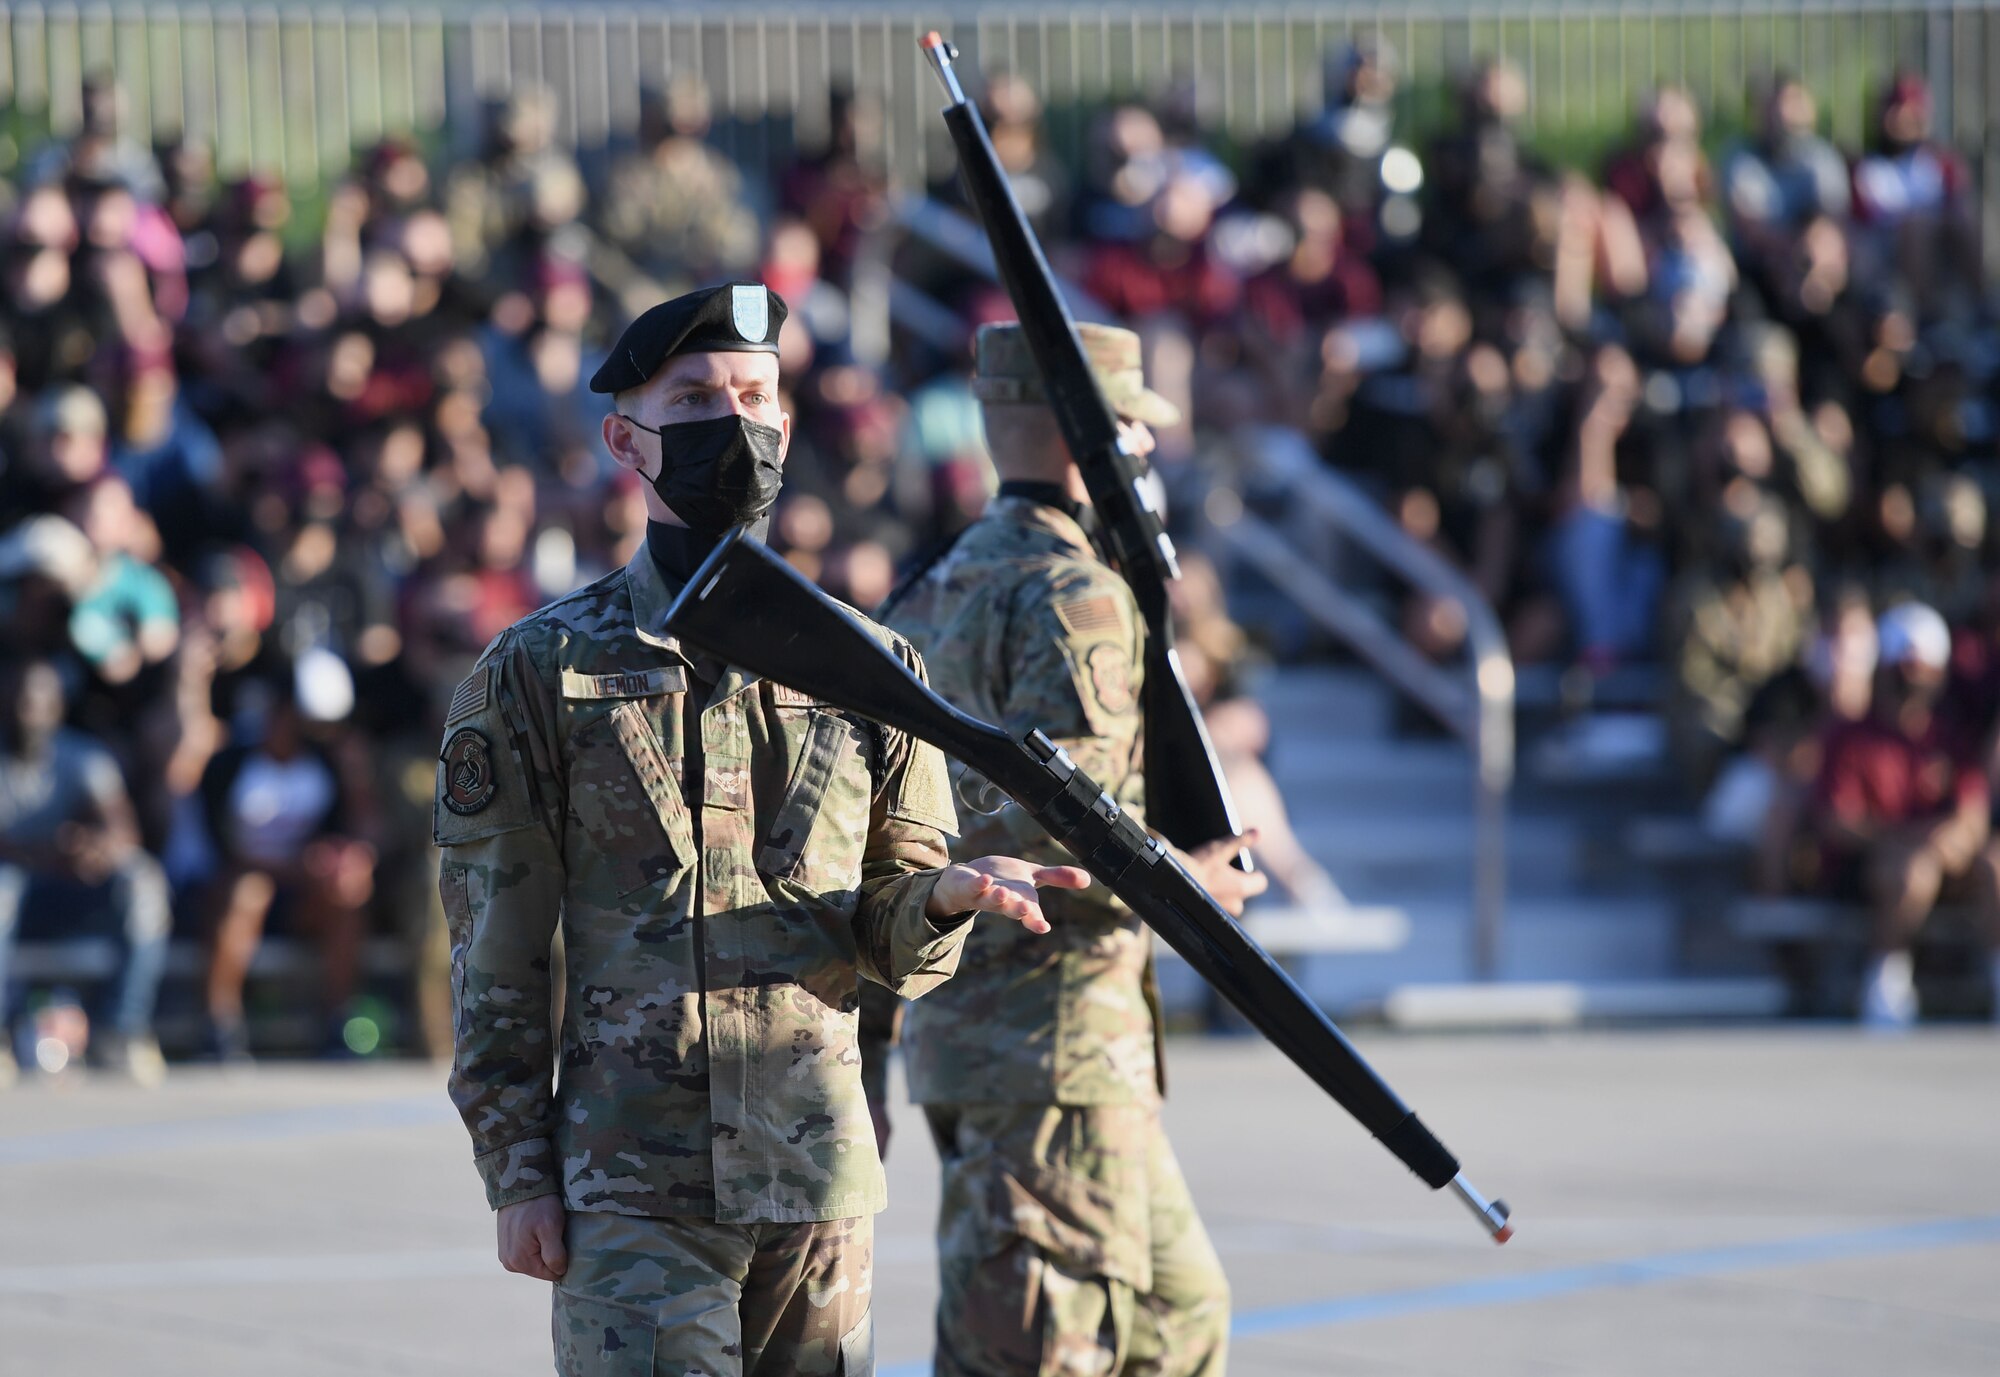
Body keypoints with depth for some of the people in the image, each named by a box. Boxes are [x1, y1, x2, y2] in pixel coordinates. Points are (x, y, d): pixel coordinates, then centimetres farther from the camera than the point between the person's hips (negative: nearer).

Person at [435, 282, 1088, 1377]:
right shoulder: (540, 672, 2)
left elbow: (895, 948, 10)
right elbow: (495, 956, 2)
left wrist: (945, 896, -13)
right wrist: (517, 1174, -4)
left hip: (820, 1172, 3)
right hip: (631, 1188, -3)